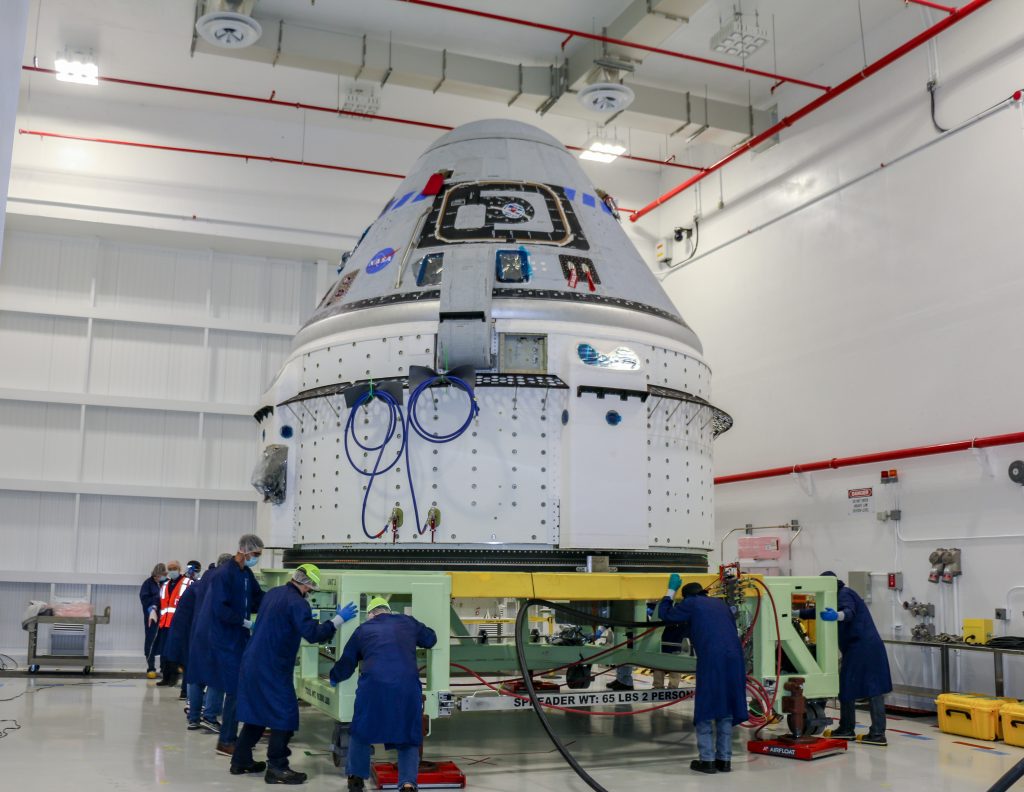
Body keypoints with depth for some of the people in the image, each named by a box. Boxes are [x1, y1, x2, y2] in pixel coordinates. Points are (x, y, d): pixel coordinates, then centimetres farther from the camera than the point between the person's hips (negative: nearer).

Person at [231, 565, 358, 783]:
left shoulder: (273, 593, 10)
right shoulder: (296, 602, -18)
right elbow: (313, 634, -22)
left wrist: (303, 618, 29)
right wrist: (338, 619, -14)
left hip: (253, 663, 9)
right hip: (273, 668, -9)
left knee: (256, 712, 19)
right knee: (285, 716, -2)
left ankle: (241, 760, 25)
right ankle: (276, 768, 0)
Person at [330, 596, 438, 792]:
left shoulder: (363, 630, 22)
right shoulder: (407, 622, 23)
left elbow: (345, 664, 29)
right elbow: (431, 639, 39)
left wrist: (334, 678, 50)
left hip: (373, 686, 0)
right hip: (408, 687, 0)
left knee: (361, 732, 23)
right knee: (408, 738, 14)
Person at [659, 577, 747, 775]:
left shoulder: (690, 604, 9)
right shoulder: (720, 604, 25)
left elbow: (665, 614, 19)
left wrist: (671, 590, 31)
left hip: (711, 660, -5)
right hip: (734, 659, 5)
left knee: (705, 709, 3)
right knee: (726, 709, 13)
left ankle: (707, 760, 1)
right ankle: (724, 759, 15)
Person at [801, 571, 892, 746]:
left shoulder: (844, 595, -8)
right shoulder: (842, 595, 23)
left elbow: (849, 612, -30)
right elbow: (818, 612, 24)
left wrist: (837, 616, -51)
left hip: (859, 648, -10)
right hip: (871, 647, 10)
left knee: (846, 687, 0)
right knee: (874, 689, 4)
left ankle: (847, 729, 9)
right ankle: (878, 733, 2)